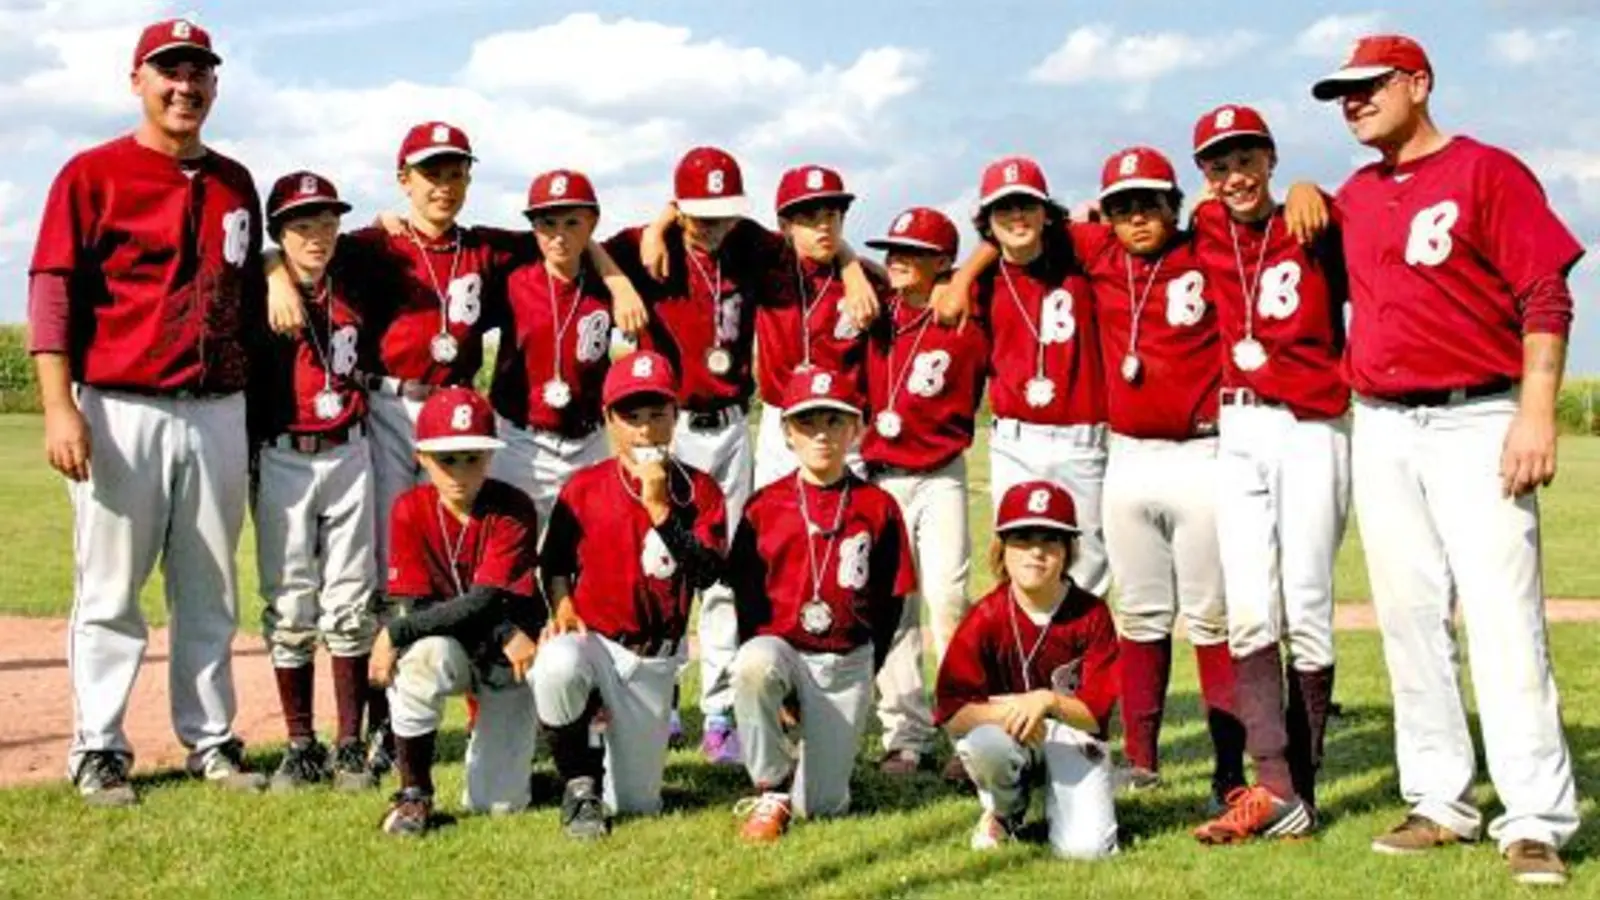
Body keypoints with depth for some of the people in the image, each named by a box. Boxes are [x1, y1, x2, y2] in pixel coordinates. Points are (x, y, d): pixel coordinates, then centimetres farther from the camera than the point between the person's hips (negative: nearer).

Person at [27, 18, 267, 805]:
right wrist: (59, 407, -16)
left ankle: (210, 741, 19)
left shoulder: (235, 185, 13)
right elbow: (52, 292, -7)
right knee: (110, 592, 1)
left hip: (218, 414, 5)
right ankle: (97, 752, 10)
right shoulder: (92, 174, -2)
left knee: (211, 592, 10)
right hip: (120, 412, -4)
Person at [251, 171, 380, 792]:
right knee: (289, 606, 2)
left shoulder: (352, 292, 6)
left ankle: (352, 745, 11)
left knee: (351, 601, 5)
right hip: (281, 460, -3)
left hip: (348, 456, 3)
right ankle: (301, 747, 11)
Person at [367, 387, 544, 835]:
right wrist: (505, 634, -24)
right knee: (423, 654, -38)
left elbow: (482, 603, -24)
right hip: (448, 646, 1)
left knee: (497, 805, -10)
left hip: (509, 659, -1)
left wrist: (394, 632, -29)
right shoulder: (410, 510, -10)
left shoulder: (513, 510, -16)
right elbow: (417, 605, -14)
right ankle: (414, 793, -18)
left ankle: (508, 743, 27)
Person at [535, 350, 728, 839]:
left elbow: (707, 573, -16)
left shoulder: (699, 490, -3)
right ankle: (580, 785, -15)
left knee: (637, 803, 5)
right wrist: (562, 607, -10)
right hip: (592, 636, -1)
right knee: (557, 666, -41)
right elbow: (554, 561, 9)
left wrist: (660, 506, -21)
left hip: (654, 659, 1)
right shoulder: (584, 487, -2)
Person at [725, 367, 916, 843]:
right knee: (752, 668, -38)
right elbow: (746, 595, 3)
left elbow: (890, 603, 4)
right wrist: (773, 689, -5)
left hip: (847, 662, 0)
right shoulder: (765, 506, 1)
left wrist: (859, 674, -3)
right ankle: (772, 791, -16)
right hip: (779, 646, 0)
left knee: (822, 805, -3)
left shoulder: (878, 508, 1)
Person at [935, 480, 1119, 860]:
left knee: (1085, 848, -23)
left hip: (1073, 735, 0)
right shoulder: (986, 617, -12)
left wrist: (1048, 701, -32)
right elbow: (952, 713, -17)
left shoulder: (1092, 614, -12)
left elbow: (1096, 713, -13)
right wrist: (1009, 711, -34)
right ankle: (1005, 812, -1)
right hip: (1009, 739, 0)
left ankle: (1055, 797, 14)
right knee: (982, 741, -37)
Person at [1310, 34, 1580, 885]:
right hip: (1380, 432, 6)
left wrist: (1536, 411, -18)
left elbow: (1545, 297, -10)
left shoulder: (1487, 171, -3)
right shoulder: (1354, 196, 15)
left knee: (1503, 620, -10)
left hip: (1477, 423, -6)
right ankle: (1439, 803, 15)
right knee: (1409, 620, 7)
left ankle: (1535, 821, -7)